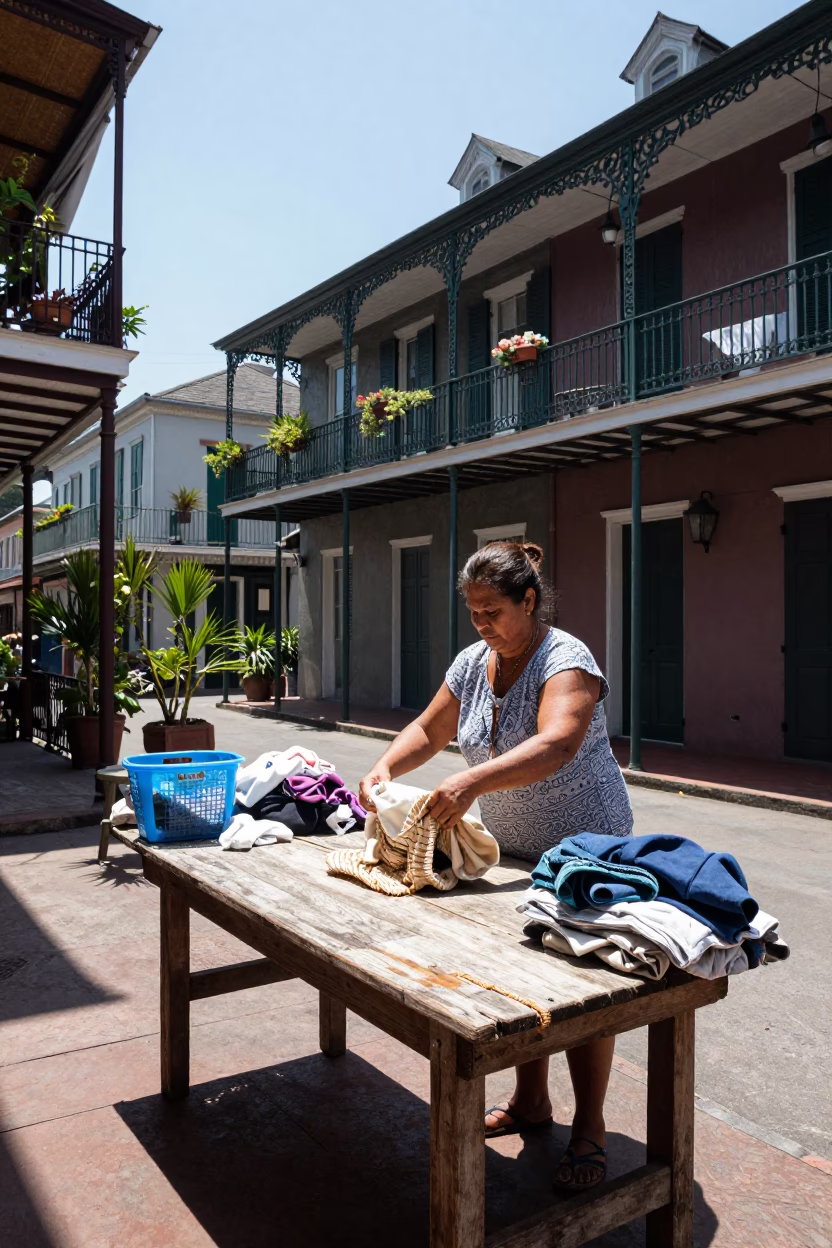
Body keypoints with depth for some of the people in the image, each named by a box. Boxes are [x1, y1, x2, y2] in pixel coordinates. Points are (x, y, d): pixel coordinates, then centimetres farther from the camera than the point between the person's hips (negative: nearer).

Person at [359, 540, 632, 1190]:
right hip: (514, 849, 7)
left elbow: (555, 746, -39)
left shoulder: (566, 661, -23)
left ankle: (590, 1129, 20)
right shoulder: (473, 662, 0)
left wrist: (472, 781, -51)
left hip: (585, 849, -7)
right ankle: (531, 1101, 35)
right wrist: (385, 767, -11)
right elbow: (429, 730, 8)